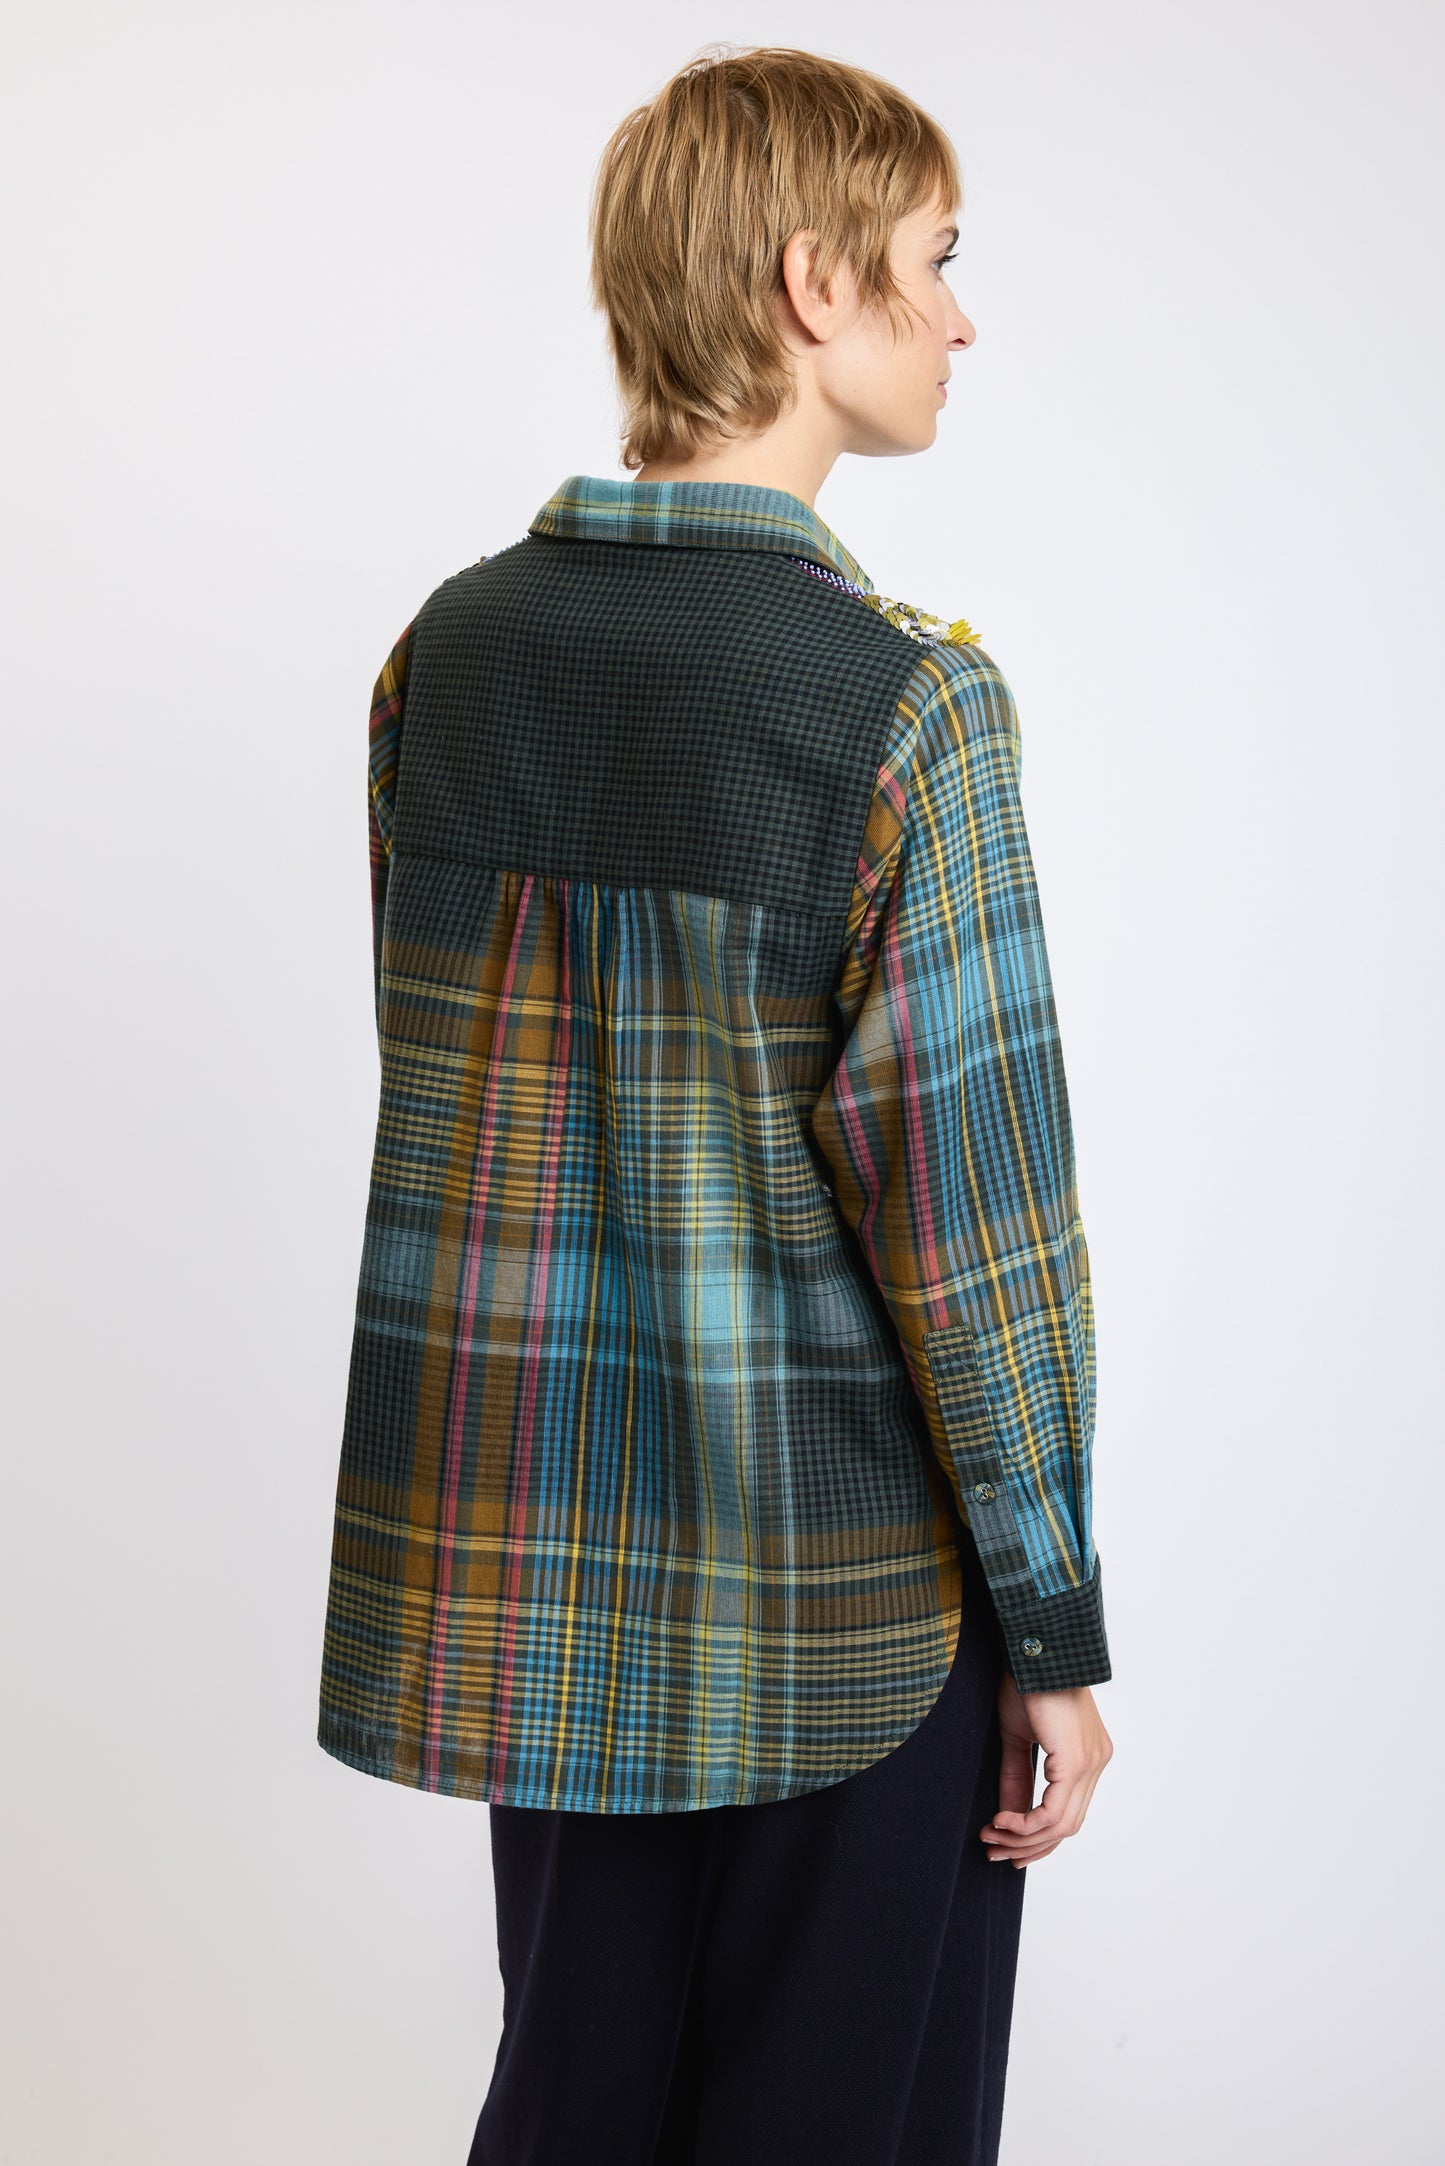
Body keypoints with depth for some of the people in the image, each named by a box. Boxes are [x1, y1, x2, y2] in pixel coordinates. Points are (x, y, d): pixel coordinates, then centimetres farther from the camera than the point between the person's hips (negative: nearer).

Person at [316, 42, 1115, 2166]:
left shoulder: (449, 646, 1)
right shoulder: (909, 700, -18)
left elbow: (448, 1082, 8)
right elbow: (971, 1218, -17)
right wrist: (1059, 1627, -7)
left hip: (529, 1562, 6)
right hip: (851, 1590, -5)